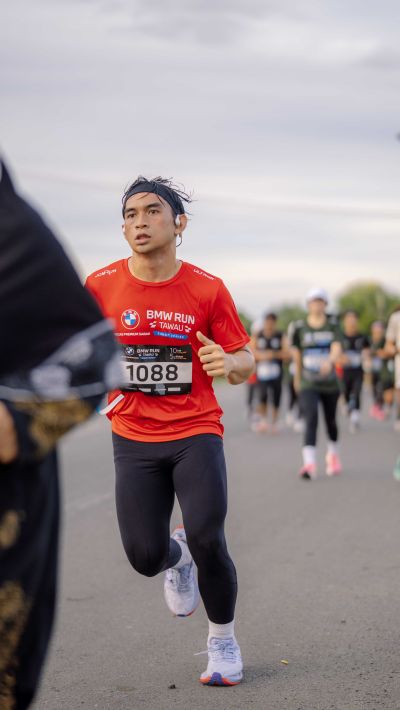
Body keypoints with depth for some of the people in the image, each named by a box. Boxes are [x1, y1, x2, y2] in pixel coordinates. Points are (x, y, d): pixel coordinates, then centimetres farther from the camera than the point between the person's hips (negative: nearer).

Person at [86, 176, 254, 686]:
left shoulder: (207, 290, -6)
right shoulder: (101, 286, -3)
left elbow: (244, 363, 2)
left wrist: (228, 363, -22)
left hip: (195, 432, -1)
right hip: (133, 438, 2)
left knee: (206, 539, -17)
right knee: (145, 557, -6)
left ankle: (223, 639, 11)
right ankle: (176, 558, 35)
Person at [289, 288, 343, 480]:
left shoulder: (332, 324, -1)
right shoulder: (300, 327, -1)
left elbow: (337, 348, -17)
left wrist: (330, 361, -38)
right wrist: (297, 376, 19)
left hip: (330, 383, 2)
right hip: (308, 384, -1)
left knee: (331, 420, 15)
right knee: (311, 419, -19)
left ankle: (333, 455, 43)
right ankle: (309, 463, -27)